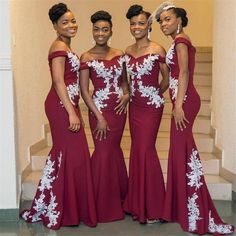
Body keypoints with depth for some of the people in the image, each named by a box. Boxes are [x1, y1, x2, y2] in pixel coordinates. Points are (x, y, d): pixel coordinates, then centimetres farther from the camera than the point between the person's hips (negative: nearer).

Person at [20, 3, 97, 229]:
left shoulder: (65, 46, 19)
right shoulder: (59, 47, -11)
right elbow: (59, 82, -18)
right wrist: (71, 112, -22)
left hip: (66, 105, 10)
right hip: (62, 106, -10)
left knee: (64, 153, 11)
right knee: (70, 154, -5)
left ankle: (54, 207, 21)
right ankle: (67, 212, 5)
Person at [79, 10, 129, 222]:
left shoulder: (119, 54, 7)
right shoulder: (87, 57, -6)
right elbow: (84, 90, -9)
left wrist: (126, 94, -2)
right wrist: (99, 117, -14)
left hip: (119, 109, 5)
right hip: (99, 109, -4)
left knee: (115, 150, 13)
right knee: (104, 153, 0)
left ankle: (118, 199, 28)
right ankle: (103, 206, 14)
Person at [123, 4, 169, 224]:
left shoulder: (157, 50, -10)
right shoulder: (128, 51, 9)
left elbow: (167, 79, -3)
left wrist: (154, 94, 6)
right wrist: (130, 94, 9)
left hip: (151, 106, -6)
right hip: (134, 106, 7)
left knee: (146, 150, -6)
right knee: (137, 150, 10)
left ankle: (153, 207, 8)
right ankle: (137, 204, 22)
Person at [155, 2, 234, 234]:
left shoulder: (180, 40, -7)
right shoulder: (180, 42, 21)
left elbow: (183, 73, -17)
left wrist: (178, 105, -22)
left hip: (184, 101, -9)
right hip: (183, 100, 9)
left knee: (182, 149, -7)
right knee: (181, 149, 11)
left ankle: (194, 213, -1)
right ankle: (184, 208, 21)